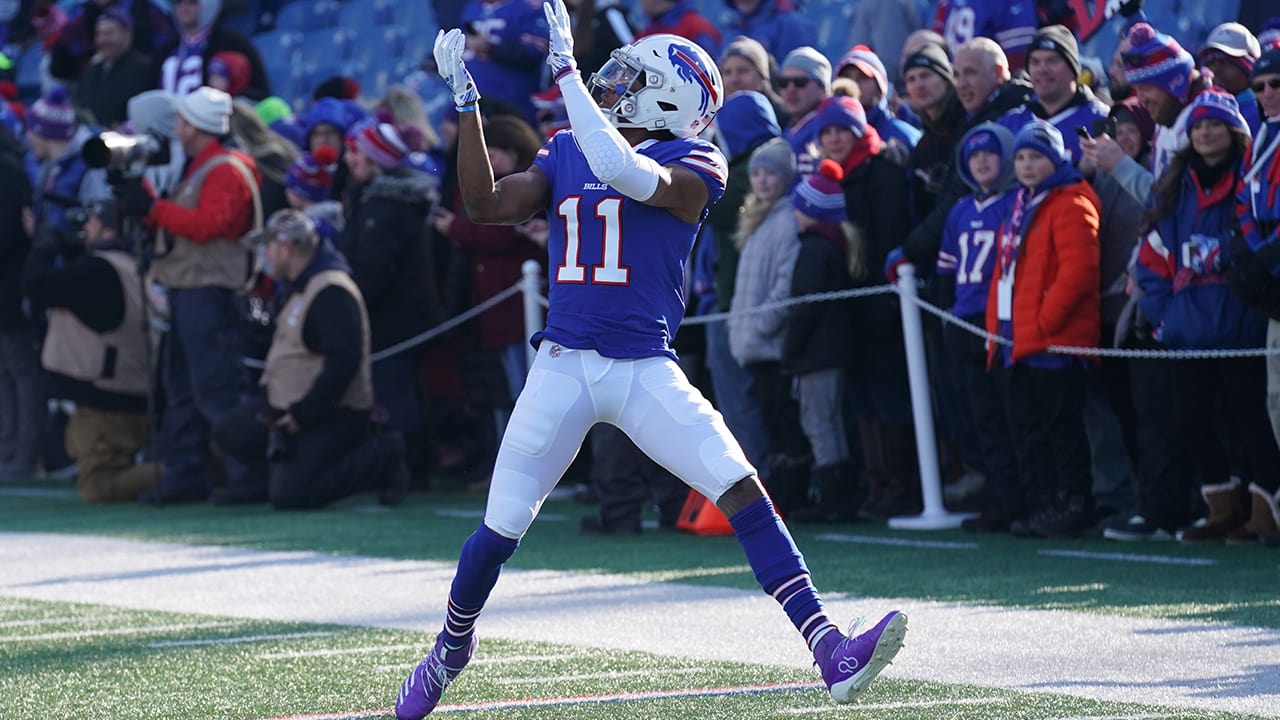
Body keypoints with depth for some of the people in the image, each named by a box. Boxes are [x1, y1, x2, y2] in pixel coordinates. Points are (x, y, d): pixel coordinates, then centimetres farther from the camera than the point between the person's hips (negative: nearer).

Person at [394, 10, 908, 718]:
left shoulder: (690, 167, -6)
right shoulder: (566, 153, 10)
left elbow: (627, 174, -25)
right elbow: (487, 204, 4)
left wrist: (567, 73, -23)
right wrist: (466, 102, 1)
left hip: (647, 371, -3)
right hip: (563, 367, 3)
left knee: (743, 492, -16)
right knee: (499, 530, 5)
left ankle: (831, 655, -19)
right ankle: (453, 645, 33)